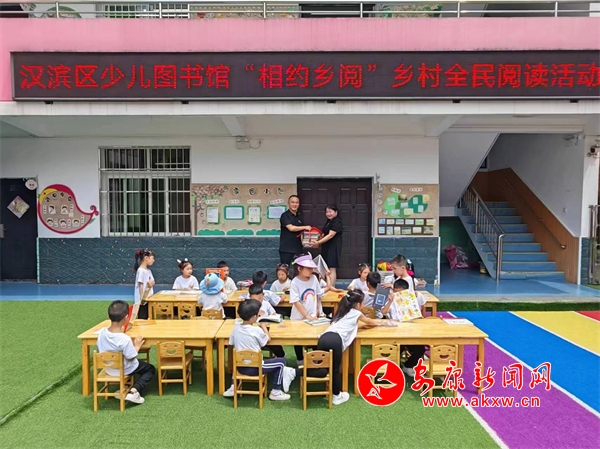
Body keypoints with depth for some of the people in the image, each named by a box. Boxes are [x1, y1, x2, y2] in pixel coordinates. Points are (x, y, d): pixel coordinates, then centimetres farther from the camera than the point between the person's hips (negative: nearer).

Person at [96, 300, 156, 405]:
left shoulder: (102, 332, -17)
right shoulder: (125, 339, -34)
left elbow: (100, 348, 3)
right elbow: (131, 358, -24)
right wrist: (137, 346, -7)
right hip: (124, 370, -7)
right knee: (150, 369, 15)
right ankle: (134, 391, -6)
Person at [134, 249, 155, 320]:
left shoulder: (148, 270, 10)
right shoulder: (141, 270, -15)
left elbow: (152, 281, 13)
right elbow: (140, 285, -17)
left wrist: (152, 283, -11)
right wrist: (142, 298, -19)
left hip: (148, 299, 8)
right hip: (142, 301, -8)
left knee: (147, 318, 13)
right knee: (142, 319, -1)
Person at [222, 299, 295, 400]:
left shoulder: (236, 328, -4)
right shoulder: (256, 330, -18)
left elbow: (232, 344, 10)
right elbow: (268, 339, 1)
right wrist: (263, 326, 17)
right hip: (254, 368, -6)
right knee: (281, 362, 5)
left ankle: (233, 388, 30)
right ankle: (275, 392, 10)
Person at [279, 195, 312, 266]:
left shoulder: (299, 216, 15)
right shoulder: (285, 216, -8)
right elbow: (291, 228, -21)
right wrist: (305, 227, -15)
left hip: (298, 248, 6)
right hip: (286, 249, -6)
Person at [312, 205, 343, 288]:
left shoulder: (337, 222, -11)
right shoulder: (328, 221, 17)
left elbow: (330, 235, -20)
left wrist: (318, 242, -23)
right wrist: (318, 242, 6)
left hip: (333, 248, -9)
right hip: (326, 247, 9)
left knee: (332, 269, -8)